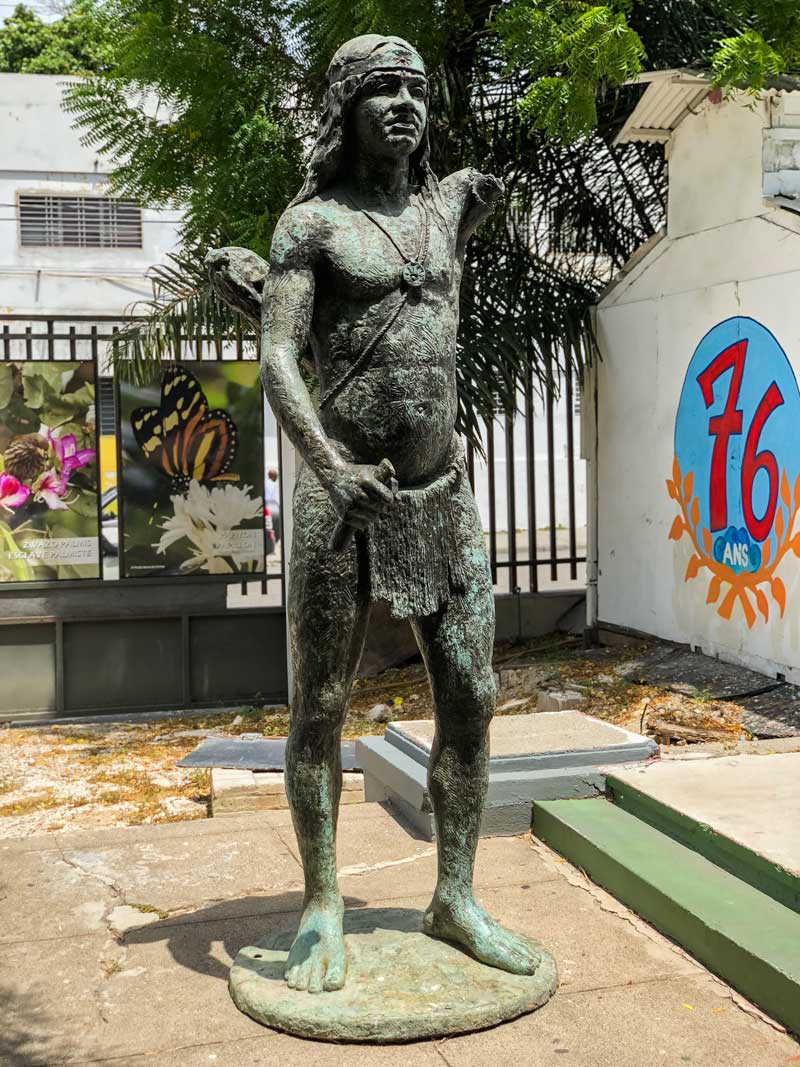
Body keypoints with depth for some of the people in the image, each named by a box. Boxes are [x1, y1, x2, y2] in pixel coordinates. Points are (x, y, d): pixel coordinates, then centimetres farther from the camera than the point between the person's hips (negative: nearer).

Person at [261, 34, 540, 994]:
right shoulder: (309, 222, -1)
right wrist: (328, 464, -26)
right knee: (320, 708, 3)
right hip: (340, 495, -4)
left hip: (444, 495, 5)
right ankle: (323, 907, 19)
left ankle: (456, 898, 19)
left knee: (470, 700, 3)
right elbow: (276, 361, -14)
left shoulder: (448, 205, 13)